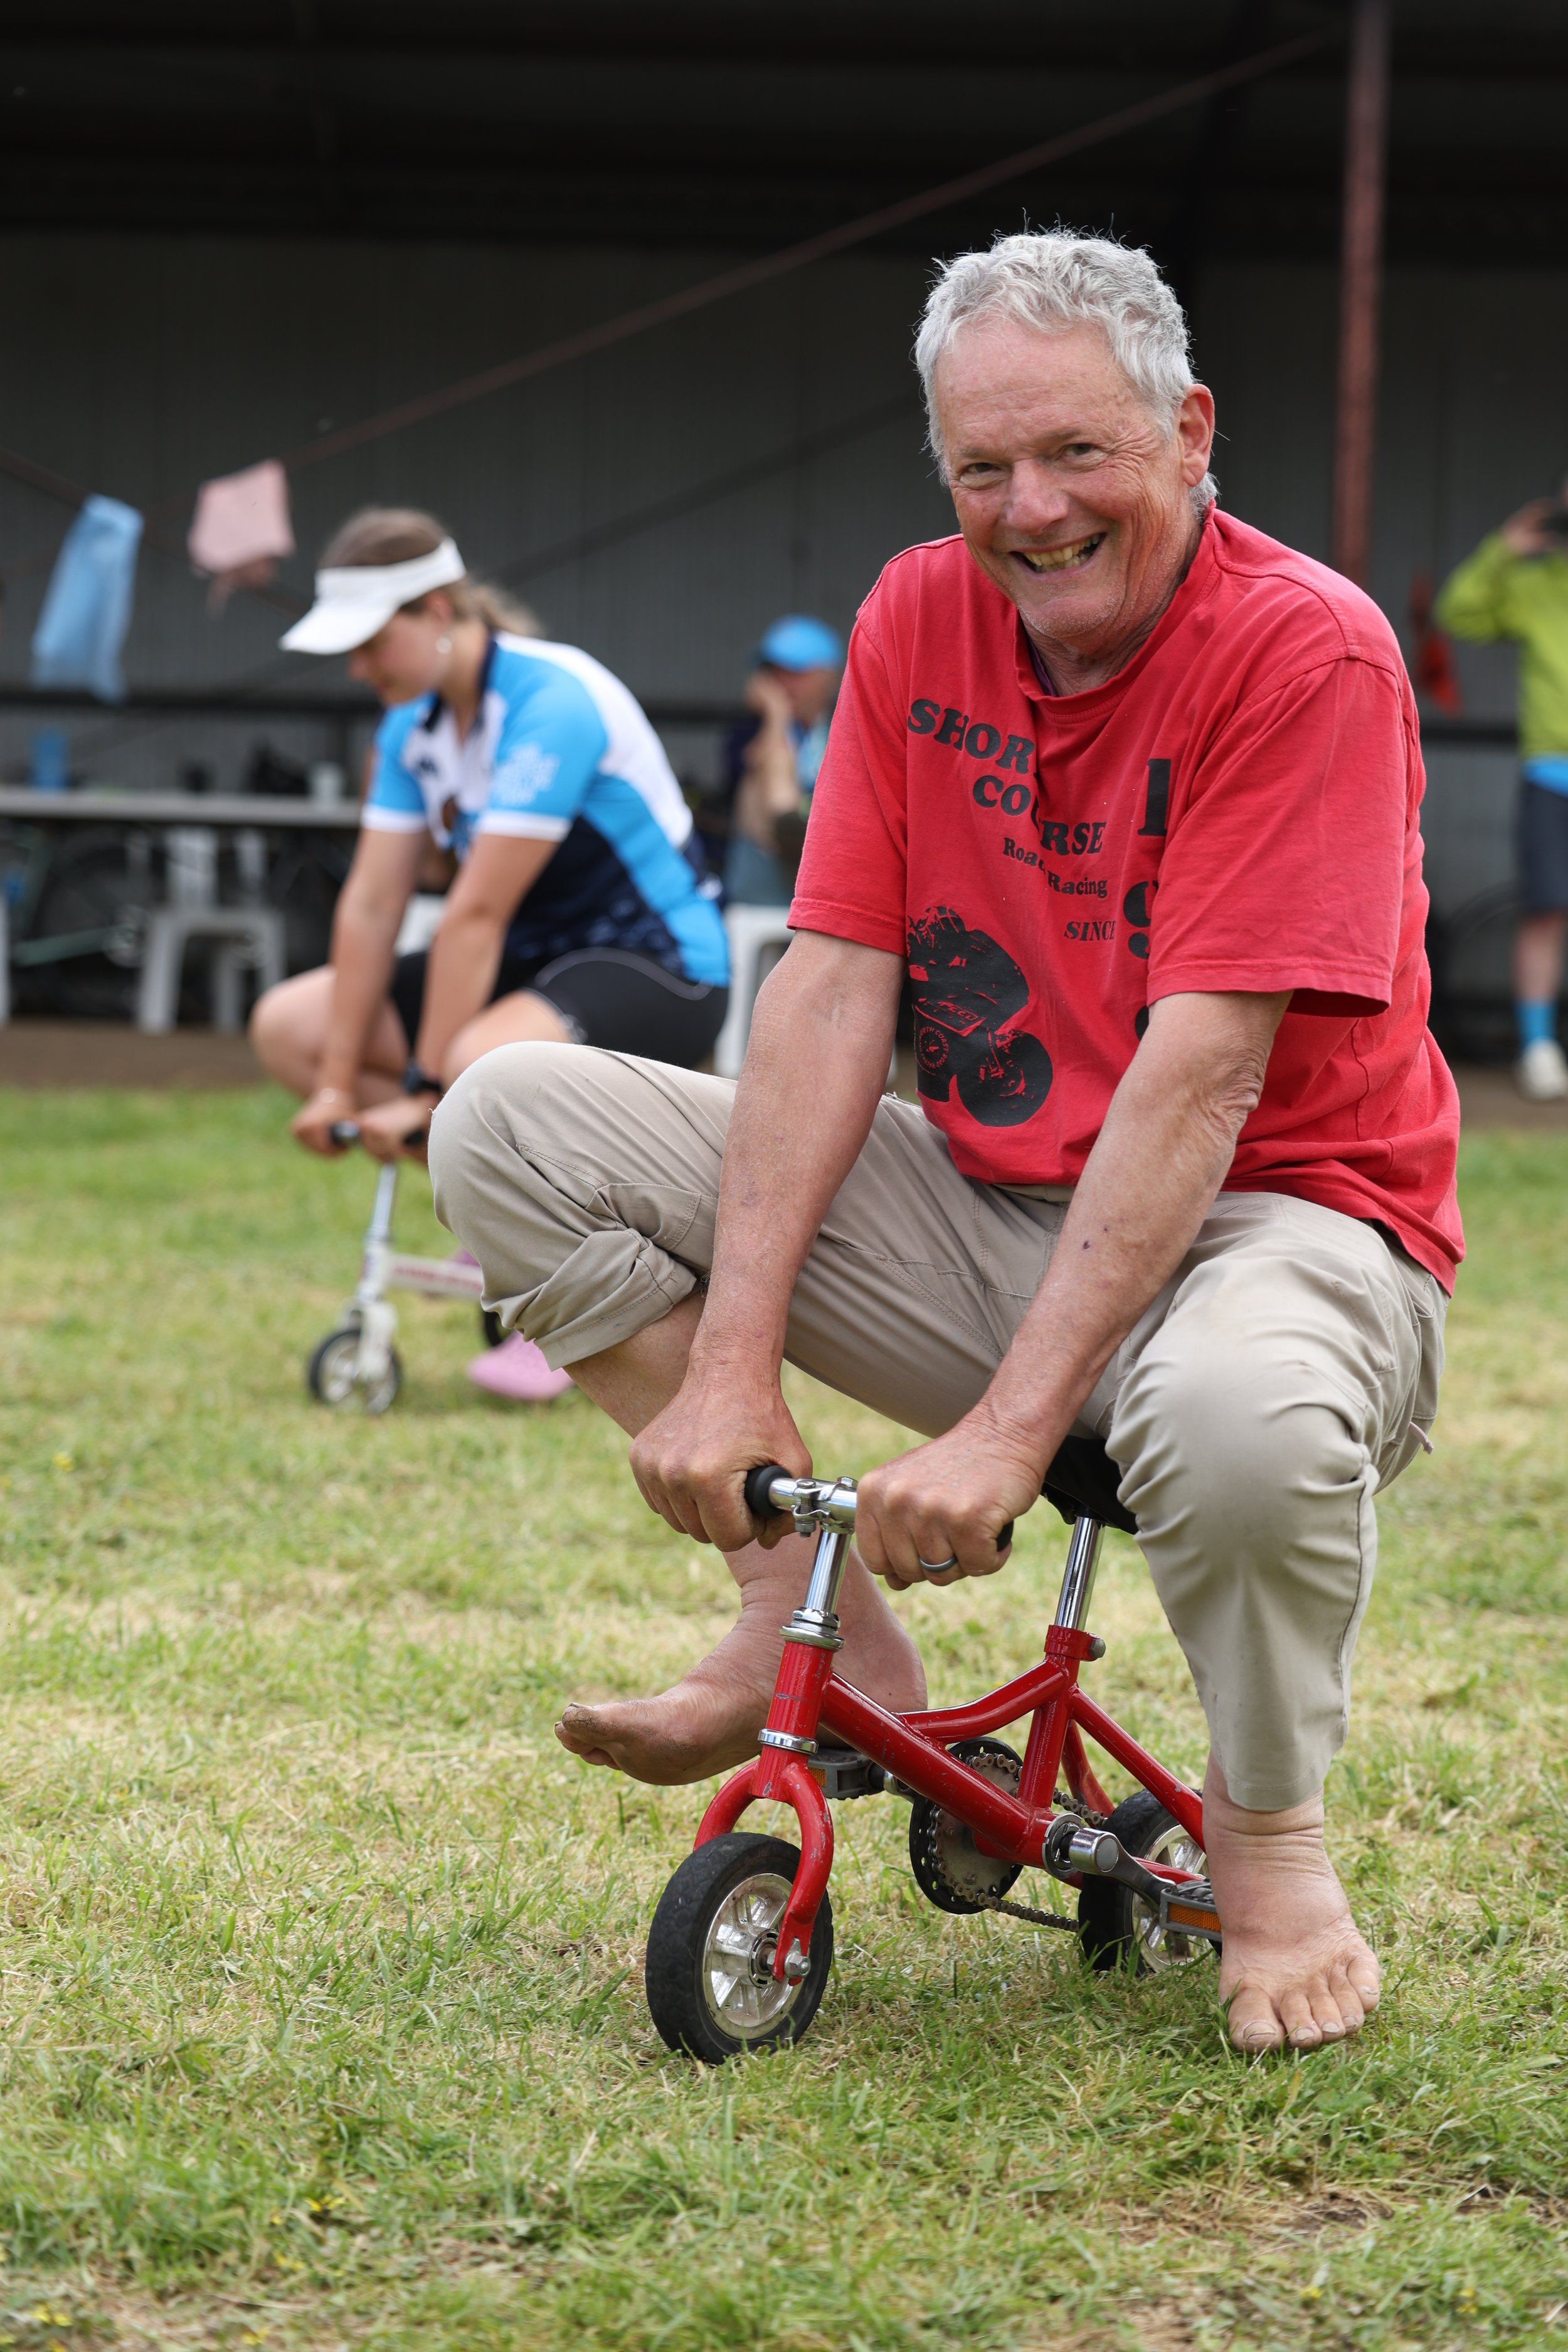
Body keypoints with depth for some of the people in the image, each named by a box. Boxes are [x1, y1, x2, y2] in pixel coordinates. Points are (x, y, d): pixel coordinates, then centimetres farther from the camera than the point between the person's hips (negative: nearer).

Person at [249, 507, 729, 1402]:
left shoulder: (553, 705, -26)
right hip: (541, 961, 9)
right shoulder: (413, 723, 1)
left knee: (484, 1061, -39)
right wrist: (338, 1083, -7)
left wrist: (424, 1091, -27)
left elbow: (479, 913, -27)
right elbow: (371, 902, -2)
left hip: (663, 968, -9)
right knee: (290, 1022, 1)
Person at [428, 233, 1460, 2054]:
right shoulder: (919, 621, 0)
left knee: (1243, 1417, -43)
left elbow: (1199, 1076, -25)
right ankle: (814, 1625, -1)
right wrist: (730, 1363, -17)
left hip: (1275, 1214, -5)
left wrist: (1008, 1428, -31)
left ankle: (1265, 1833, -8)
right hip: (986, 1206, 6)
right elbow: (833, 986, -6)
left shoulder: (1307, 653, -18)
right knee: (511, 1122, -7)